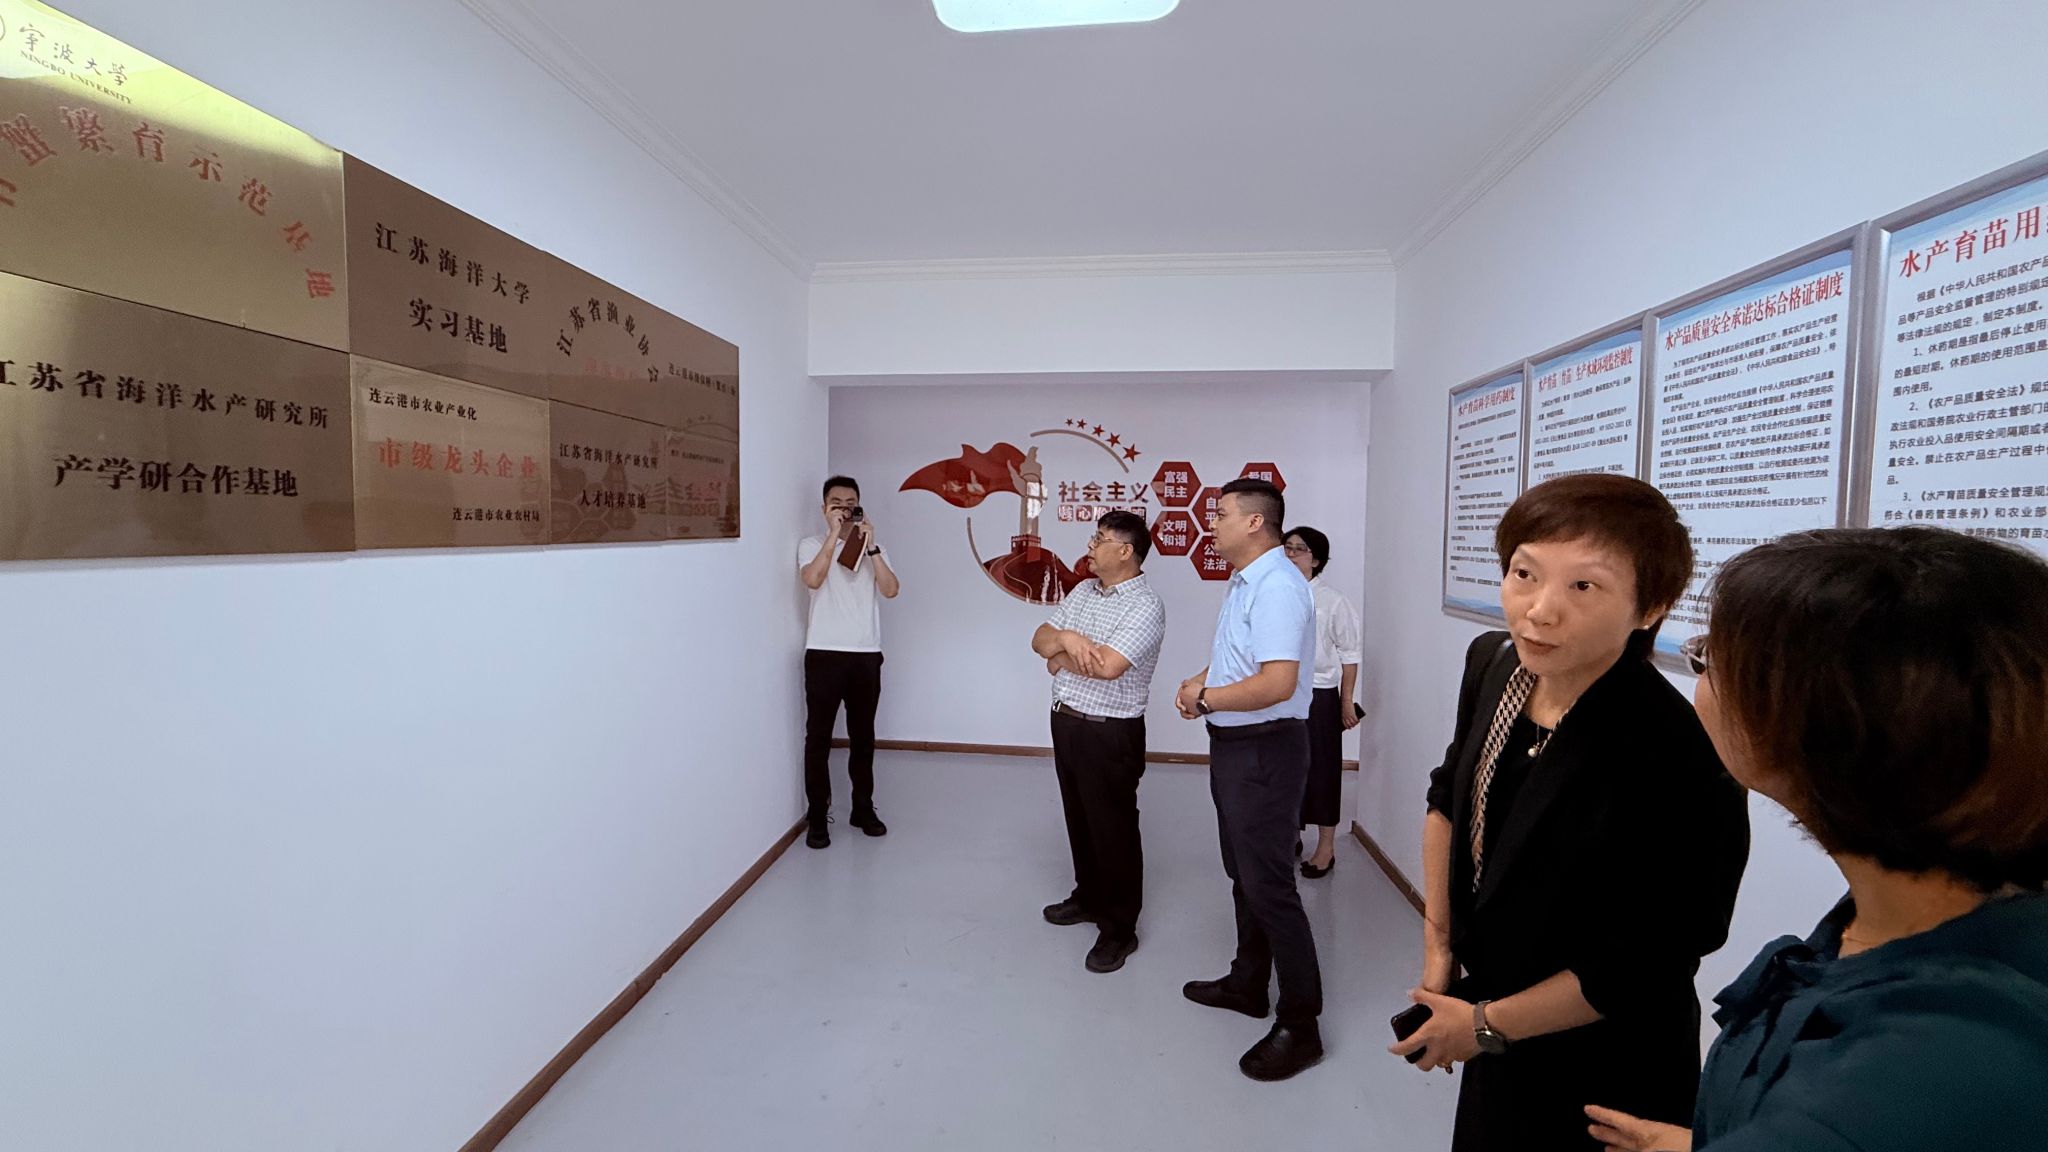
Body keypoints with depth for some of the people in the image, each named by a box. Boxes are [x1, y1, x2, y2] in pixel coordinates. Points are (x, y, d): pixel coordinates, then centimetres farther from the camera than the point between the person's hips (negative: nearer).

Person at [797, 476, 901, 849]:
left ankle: (863, 808, 25)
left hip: (866, 655, 3)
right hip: (823, 654, -2)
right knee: (819, 737, 2)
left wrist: (870, 545, -13)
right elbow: (813, 580, -19)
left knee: (863, 736, 12)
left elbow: (891, 590, -6)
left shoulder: (873, 548, 10)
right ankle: (818, 817, 13)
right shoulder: (811, 545, 3)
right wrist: (834, 534, -18)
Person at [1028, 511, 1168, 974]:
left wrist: (1062, 657, -10)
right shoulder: (1083, 591, 9)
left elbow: (1107, 665, -29)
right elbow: (1041, 639, 5)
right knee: (1079, 819, 21)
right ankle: (1089, 897, 40)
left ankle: (1119, 928, 19)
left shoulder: (1145, 605, -17)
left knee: (1113, 829, 4)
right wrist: (1067, 638, -18)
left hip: (1110, 734, -8)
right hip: (1066, 722, 8)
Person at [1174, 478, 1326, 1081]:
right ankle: (1247, 983, 38)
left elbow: (1277, 683, -30)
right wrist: (1201, 680, 4)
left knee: (1269, 884, -1)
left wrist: (1205, 698, -17)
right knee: (1243, 874, 21)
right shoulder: (1243, 581, 11)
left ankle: (1299, 1024, 15)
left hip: (1265, 749, -10)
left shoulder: (1277, 586, -21)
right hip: (1233, 744, 10)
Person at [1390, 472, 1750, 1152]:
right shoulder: (1493, 663, -13)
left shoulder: (1683, 766, -32)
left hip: (1598, 1079, -5)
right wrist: (1438, 946, 5)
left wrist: (1485, 1024, -12)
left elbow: (1642, 970, -22)